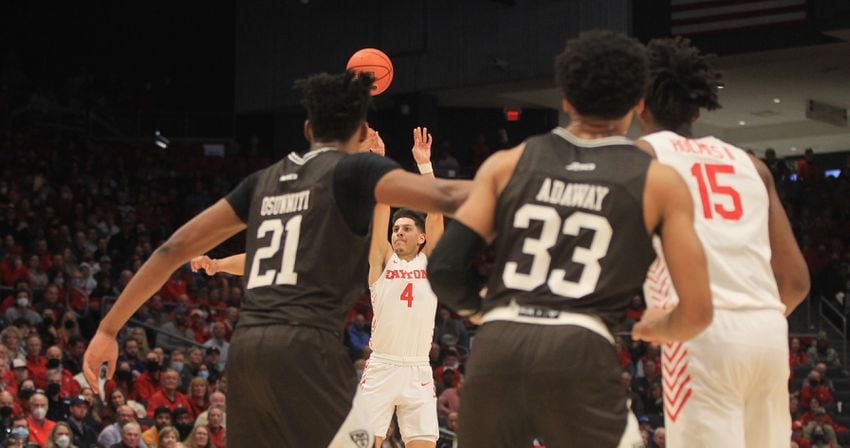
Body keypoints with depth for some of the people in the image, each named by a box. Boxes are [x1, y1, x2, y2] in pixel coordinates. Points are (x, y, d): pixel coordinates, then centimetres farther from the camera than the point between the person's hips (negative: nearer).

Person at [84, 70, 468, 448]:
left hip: (247, 345, 7)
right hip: (306, 347, -6)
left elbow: (176, 247, 19)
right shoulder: (354, 171, 4)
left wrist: (108, 329, 23)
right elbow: (443, 198, -13)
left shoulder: (264, 181, 21)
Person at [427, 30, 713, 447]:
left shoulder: (508, 163, 16)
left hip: (497, 350, 3)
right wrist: (656, 329, 30)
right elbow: (697, 311, 7)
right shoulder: (658, 181, 11)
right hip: (580, 356, -3)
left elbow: (444, 269, 8)